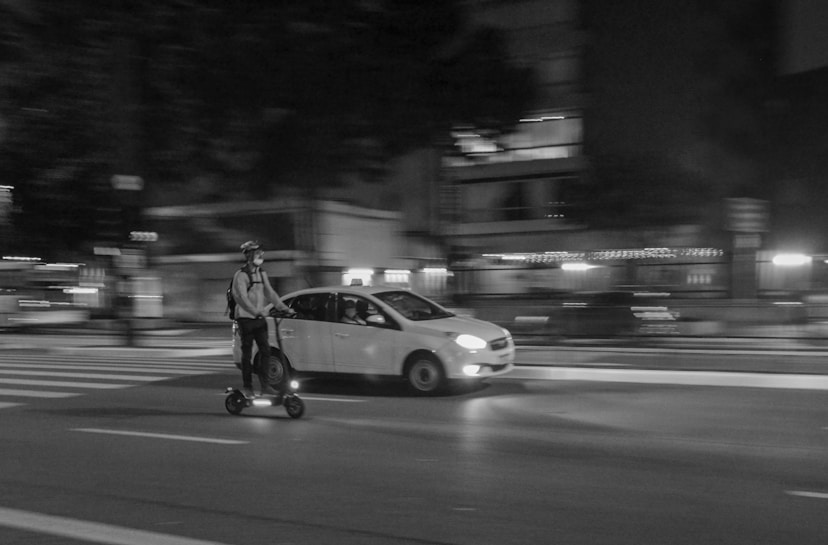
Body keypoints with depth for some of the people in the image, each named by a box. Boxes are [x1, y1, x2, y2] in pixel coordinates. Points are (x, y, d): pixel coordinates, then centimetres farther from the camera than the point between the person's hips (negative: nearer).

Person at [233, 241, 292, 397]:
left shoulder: (262, 273, 13)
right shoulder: (241, 275, -10)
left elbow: (270, 293, 13)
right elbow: (242, 297, -19)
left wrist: (284, 307, 3)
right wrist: (256, 311, -28)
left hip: (260, 319, 6)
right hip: (246, 318, -6)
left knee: (265, 350, 1)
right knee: (247, 353, 1)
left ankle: (265, 386, 5)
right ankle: (247, 387, 10)